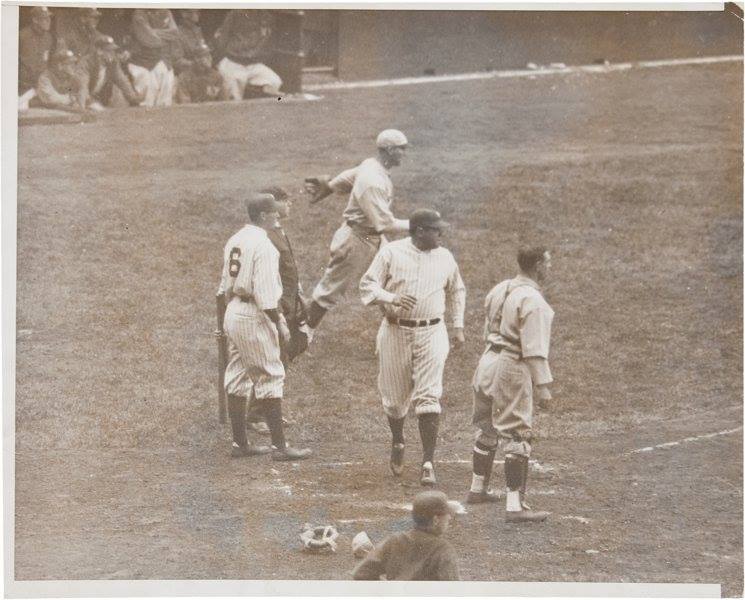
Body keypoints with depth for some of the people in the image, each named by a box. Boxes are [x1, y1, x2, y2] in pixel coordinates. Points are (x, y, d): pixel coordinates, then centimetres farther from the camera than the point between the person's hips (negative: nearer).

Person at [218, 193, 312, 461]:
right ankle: (279, 446, -5)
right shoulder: (263, 245, -17)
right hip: (254, 316, -9)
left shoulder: (234, 241, 11)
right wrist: (279, 323, -15)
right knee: (270, 377, -5)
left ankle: (240, 442, 17)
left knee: (237, 377, 12)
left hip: (232, 312, 9)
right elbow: (265, 291, -21)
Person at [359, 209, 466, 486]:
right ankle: (397, 443, 38)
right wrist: (392, 298, -22)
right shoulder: (391, 252, -4)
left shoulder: (445, 257, 6)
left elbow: (456, 291, 21)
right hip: (396, 331, -1)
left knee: (429, 397, -11)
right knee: (395, 396, 9)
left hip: (432, 334, 1)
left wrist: (458, 326, 15)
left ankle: (428, 463, -12)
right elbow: (367, 284, -4)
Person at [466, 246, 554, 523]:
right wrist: (542, 384, -18)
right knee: (517, 438, -6)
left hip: (488, 362, 9)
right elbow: (534, 349, -21)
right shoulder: (533, 301, -19)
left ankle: (477, 489, 37)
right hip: (512, 369, -9)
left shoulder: (499, 290, 8)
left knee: (487, 429, 23)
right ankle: (515, 505, -8)